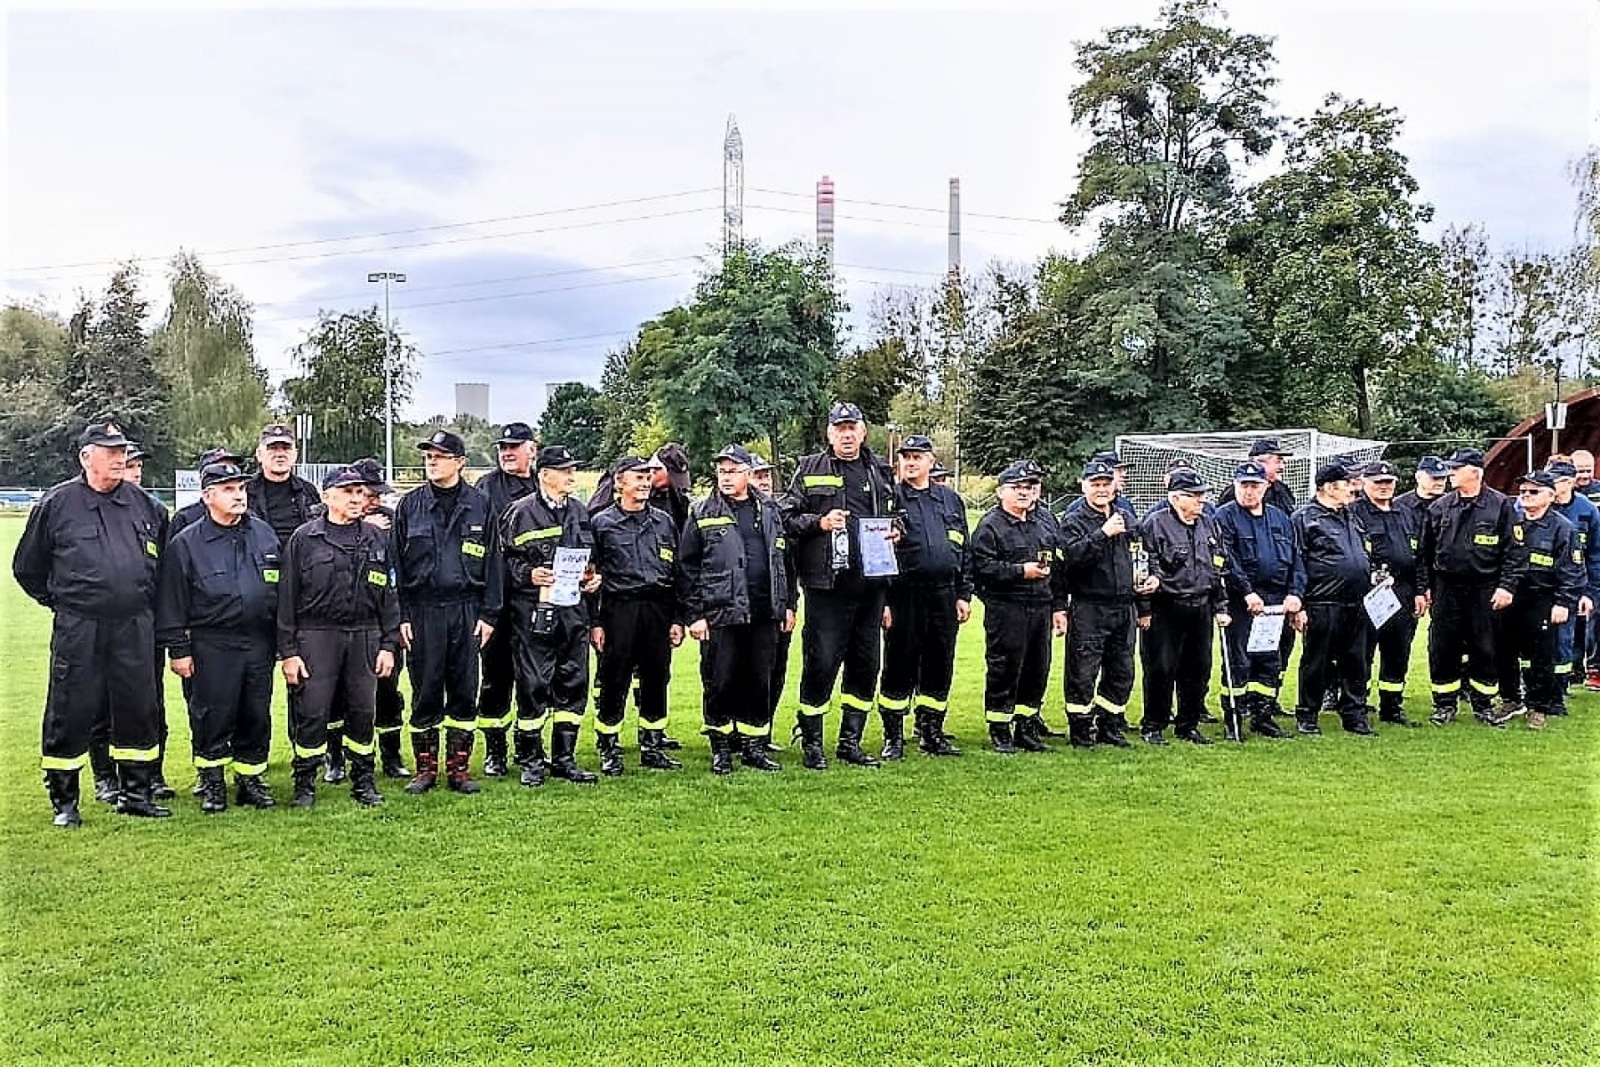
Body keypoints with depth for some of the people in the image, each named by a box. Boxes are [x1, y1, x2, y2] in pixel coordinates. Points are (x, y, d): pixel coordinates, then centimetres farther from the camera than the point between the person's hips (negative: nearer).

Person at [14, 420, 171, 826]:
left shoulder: (142, 502, 8)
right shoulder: (56, 504, -2)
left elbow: (160, 560, 22)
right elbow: (27, 568, 7)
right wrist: (61, 600, 7)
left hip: (135, 627, 3)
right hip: (78, 629, -3)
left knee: (139, 709, 8)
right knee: (71, 713, 1)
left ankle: (135, 792, 21)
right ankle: (63, 801, 14)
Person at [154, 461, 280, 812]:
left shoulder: (264, 534, 8)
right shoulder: (186, 543, -3)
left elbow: (281, 589, 14)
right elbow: (172, 602, -2)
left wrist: (281, 642, 13)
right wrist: (178, 649, -5)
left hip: (259, 645, 4)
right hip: (211, 647, -3)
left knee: (257, 717, 9)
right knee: (213, 717, 2)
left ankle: (250, 779, 23)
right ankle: (212, 783, 17)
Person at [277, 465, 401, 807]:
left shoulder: (376, 539, 10)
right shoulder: (304, 538, 0)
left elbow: (388, 594, 11)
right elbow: (287, 597, 0)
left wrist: (389, 644, 5)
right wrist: (288, 651, -5)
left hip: (365, 635, 3)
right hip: (316, 635, -3)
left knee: (363, 711, 7)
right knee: (312, 712, -1)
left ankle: (363, 781, 20)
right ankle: (305, 784, 12)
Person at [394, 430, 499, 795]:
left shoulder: (479, 504, 6)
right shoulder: (410, 505, 5)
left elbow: (492, 561, 6)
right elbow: (397, 563, 5)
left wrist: (488, 614, -1)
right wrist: (401, 615, -2)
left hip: (467, 610, 0)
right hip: (423, 611, 0)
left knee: (464, 691, 5)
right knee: (425, 693, 4)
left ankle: (458, 768, 14)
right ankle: (425, 768, 15)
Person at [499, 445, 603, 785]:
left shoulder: (579, 512, 14)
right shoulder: (521, 512, -5)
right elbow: (502, 559, -4)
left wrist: (594, 577, 7)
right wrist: (528, 575, -18)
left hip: (573, 609, 6)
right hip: (533, 612, -6)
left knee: (573, 685, 8)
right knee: (533, 686, -2)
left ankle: (564, 758, 19)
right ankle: (531, 760, 11)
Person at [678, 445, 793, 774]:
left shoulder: (769, 511, 12)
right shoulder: (701, 514, 1)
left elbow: (783, 559, 16)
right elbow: (687, 568, 0)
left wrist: (787, 605, 12)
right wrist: (694, 615, -6)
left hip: (764, 614, 3)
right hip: (720, 614, -3)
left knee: (759, 682, 9)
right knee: (719, 683, 1)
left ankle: (754, 746, 20)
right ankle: (721, 750, 13)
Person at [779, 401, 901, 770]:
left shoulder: (880, 472, 15)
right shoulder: (810, 469, 3)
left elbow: (895, 516, 25)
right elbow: (786, 518, 0)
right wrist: (819, 522, -15)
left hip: (871, 584, 5)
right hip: (827, 584, -5)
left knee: (866, 663, 10)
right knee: (821, 663, -3)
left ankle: (851, 741, 22)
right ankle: (811, 743, 10)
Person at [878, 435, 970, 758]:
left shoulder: (950, 501, 14)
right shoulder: (890, 498, 0)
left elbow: (964, 551, 17)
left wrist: (963, 595, 9)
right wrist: (883, 600, -11)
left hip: (944, 595, 4)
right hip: (903, 596, -4)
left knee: (940, 668, 9)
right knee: (899, 667, 1)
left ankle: (932, 734, 21)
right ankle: (893, 738, 10)